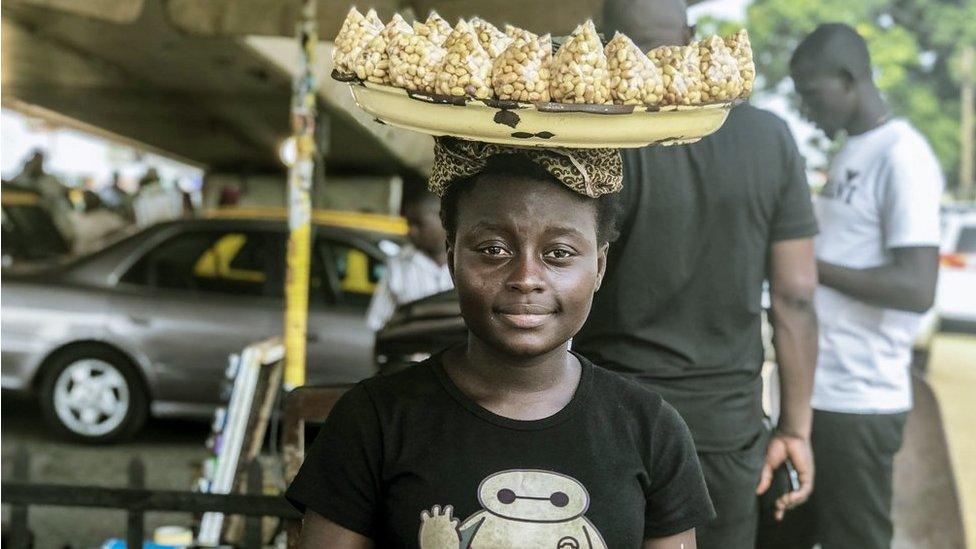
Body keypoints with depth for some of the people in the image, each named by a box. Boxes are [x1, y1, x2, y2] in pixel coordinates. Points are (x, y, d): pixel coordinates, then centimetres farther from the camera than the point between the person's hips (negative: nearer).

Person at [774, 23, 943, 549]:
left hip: (856, 402, -9)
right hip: (814, 391, 9)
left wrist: (806, 263, -17)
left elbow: (917, 288, -22)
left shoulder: (902, 157, -14)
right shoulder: (849, 154, 14)